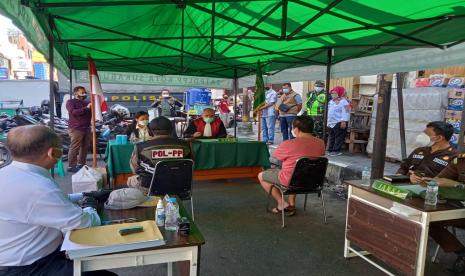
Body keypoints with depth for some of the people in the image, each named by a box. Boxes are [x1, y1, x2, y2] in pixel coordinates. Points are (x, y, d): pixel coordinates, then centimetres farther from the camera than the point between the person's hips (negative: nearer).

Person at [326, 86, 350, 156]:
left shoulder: (343, 102, -9)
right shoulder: (331, 101, 16)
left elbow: (346, 112, -16)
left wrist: (344, 121, -23)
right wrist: (328, 122, 20)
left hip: (339, 123, -8)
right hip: (331, 123, 8)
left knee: (339, 137, -5)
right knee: (331, 137, 12)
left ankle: (336, 150, -3)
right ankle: (330, 150, 19)